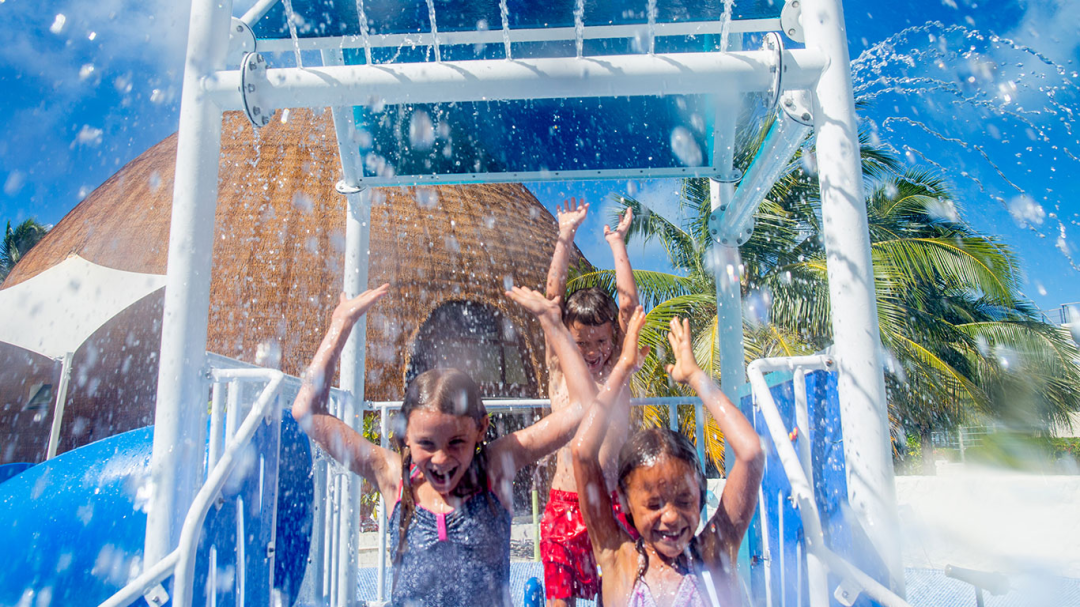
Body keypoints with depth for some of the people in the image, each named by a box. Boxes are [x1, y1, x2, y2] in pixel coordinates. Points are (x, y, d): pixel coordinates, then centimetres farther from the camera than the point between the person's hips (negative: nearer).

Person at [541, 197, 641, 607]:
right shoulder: (559, 371, 1)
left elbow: (628, 303, -2)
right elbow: (552, 300, -4)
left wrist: (617, 242, 1)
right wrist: (565, 238, -4)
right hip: (565, 502, 0)